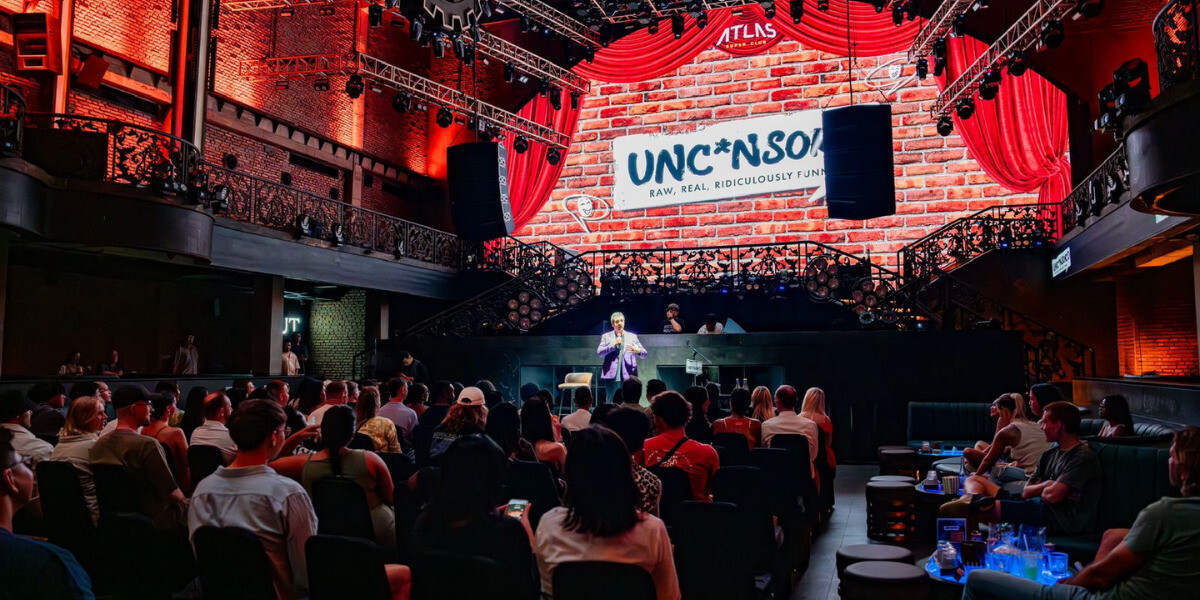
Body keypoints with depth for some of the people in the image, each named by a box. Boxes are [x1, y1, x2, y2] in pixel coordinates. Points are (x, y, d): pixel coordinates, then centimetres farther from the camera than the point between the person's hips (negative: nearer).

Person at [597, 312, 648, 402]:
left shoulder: (632, 336, 14)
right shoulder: (606, 336, 13)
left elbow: (644, 354, 7)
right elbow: (599, 352, -1)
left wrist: (638, 351, -16)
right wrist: (614, 345, -11)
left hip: (628, 375, 0)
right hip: (611, 375, 0)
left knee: (628, 402, -2)